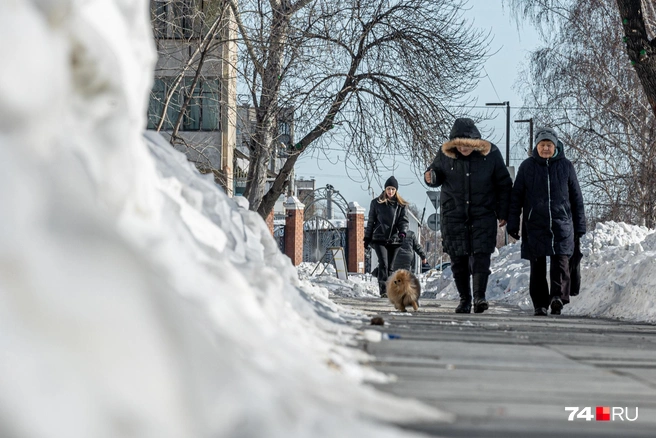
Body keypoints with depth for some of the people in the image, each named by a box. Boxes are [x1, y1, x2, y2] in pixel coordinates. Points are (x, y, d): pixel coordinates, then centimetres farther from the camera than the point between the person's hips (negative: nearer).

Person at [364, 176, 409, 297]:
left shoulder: (400, 205, 9)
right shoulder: (376, 203, 6)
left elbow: (403, 220, 5)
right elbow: (371, 221, 10)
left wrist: (403, 232, -16)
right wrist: (367, 238, 9)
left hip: (394, 240, 2)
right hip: (379, 239, -2)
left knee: (390, 266, 6)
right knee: (383, 263, -17)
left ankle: (389, 290, 13)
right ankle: (383, 290, -21)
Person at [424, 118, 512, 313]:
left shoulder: (491, 154, -4)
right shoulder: (445, 154, -1)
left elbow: (504, 185, 4)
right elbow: (438, 175, 12)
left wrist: (503, 213, 2)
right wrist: (431, 177, -14)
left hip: (483, 215, -2)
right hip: (454, 215, 2)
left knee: (481, 255, -12)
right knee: (458, 259, 1)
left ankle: (480, 296, -13)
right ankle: (464, 299, 9)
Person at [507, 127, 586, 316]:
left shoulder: (565, 166, 8)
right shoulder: (527, 166, 6)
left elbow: (576, 199, 12)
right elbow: (516, 197, 8)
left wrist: (579, 228, 10)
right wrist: (513, 224, 1)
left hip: (562, 225, 0)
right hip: (535, 226, 0)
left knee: (561, 262, -14)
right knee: (537, 267, 1)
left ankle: (558, 297, -20)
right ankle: (540, 304, 6)